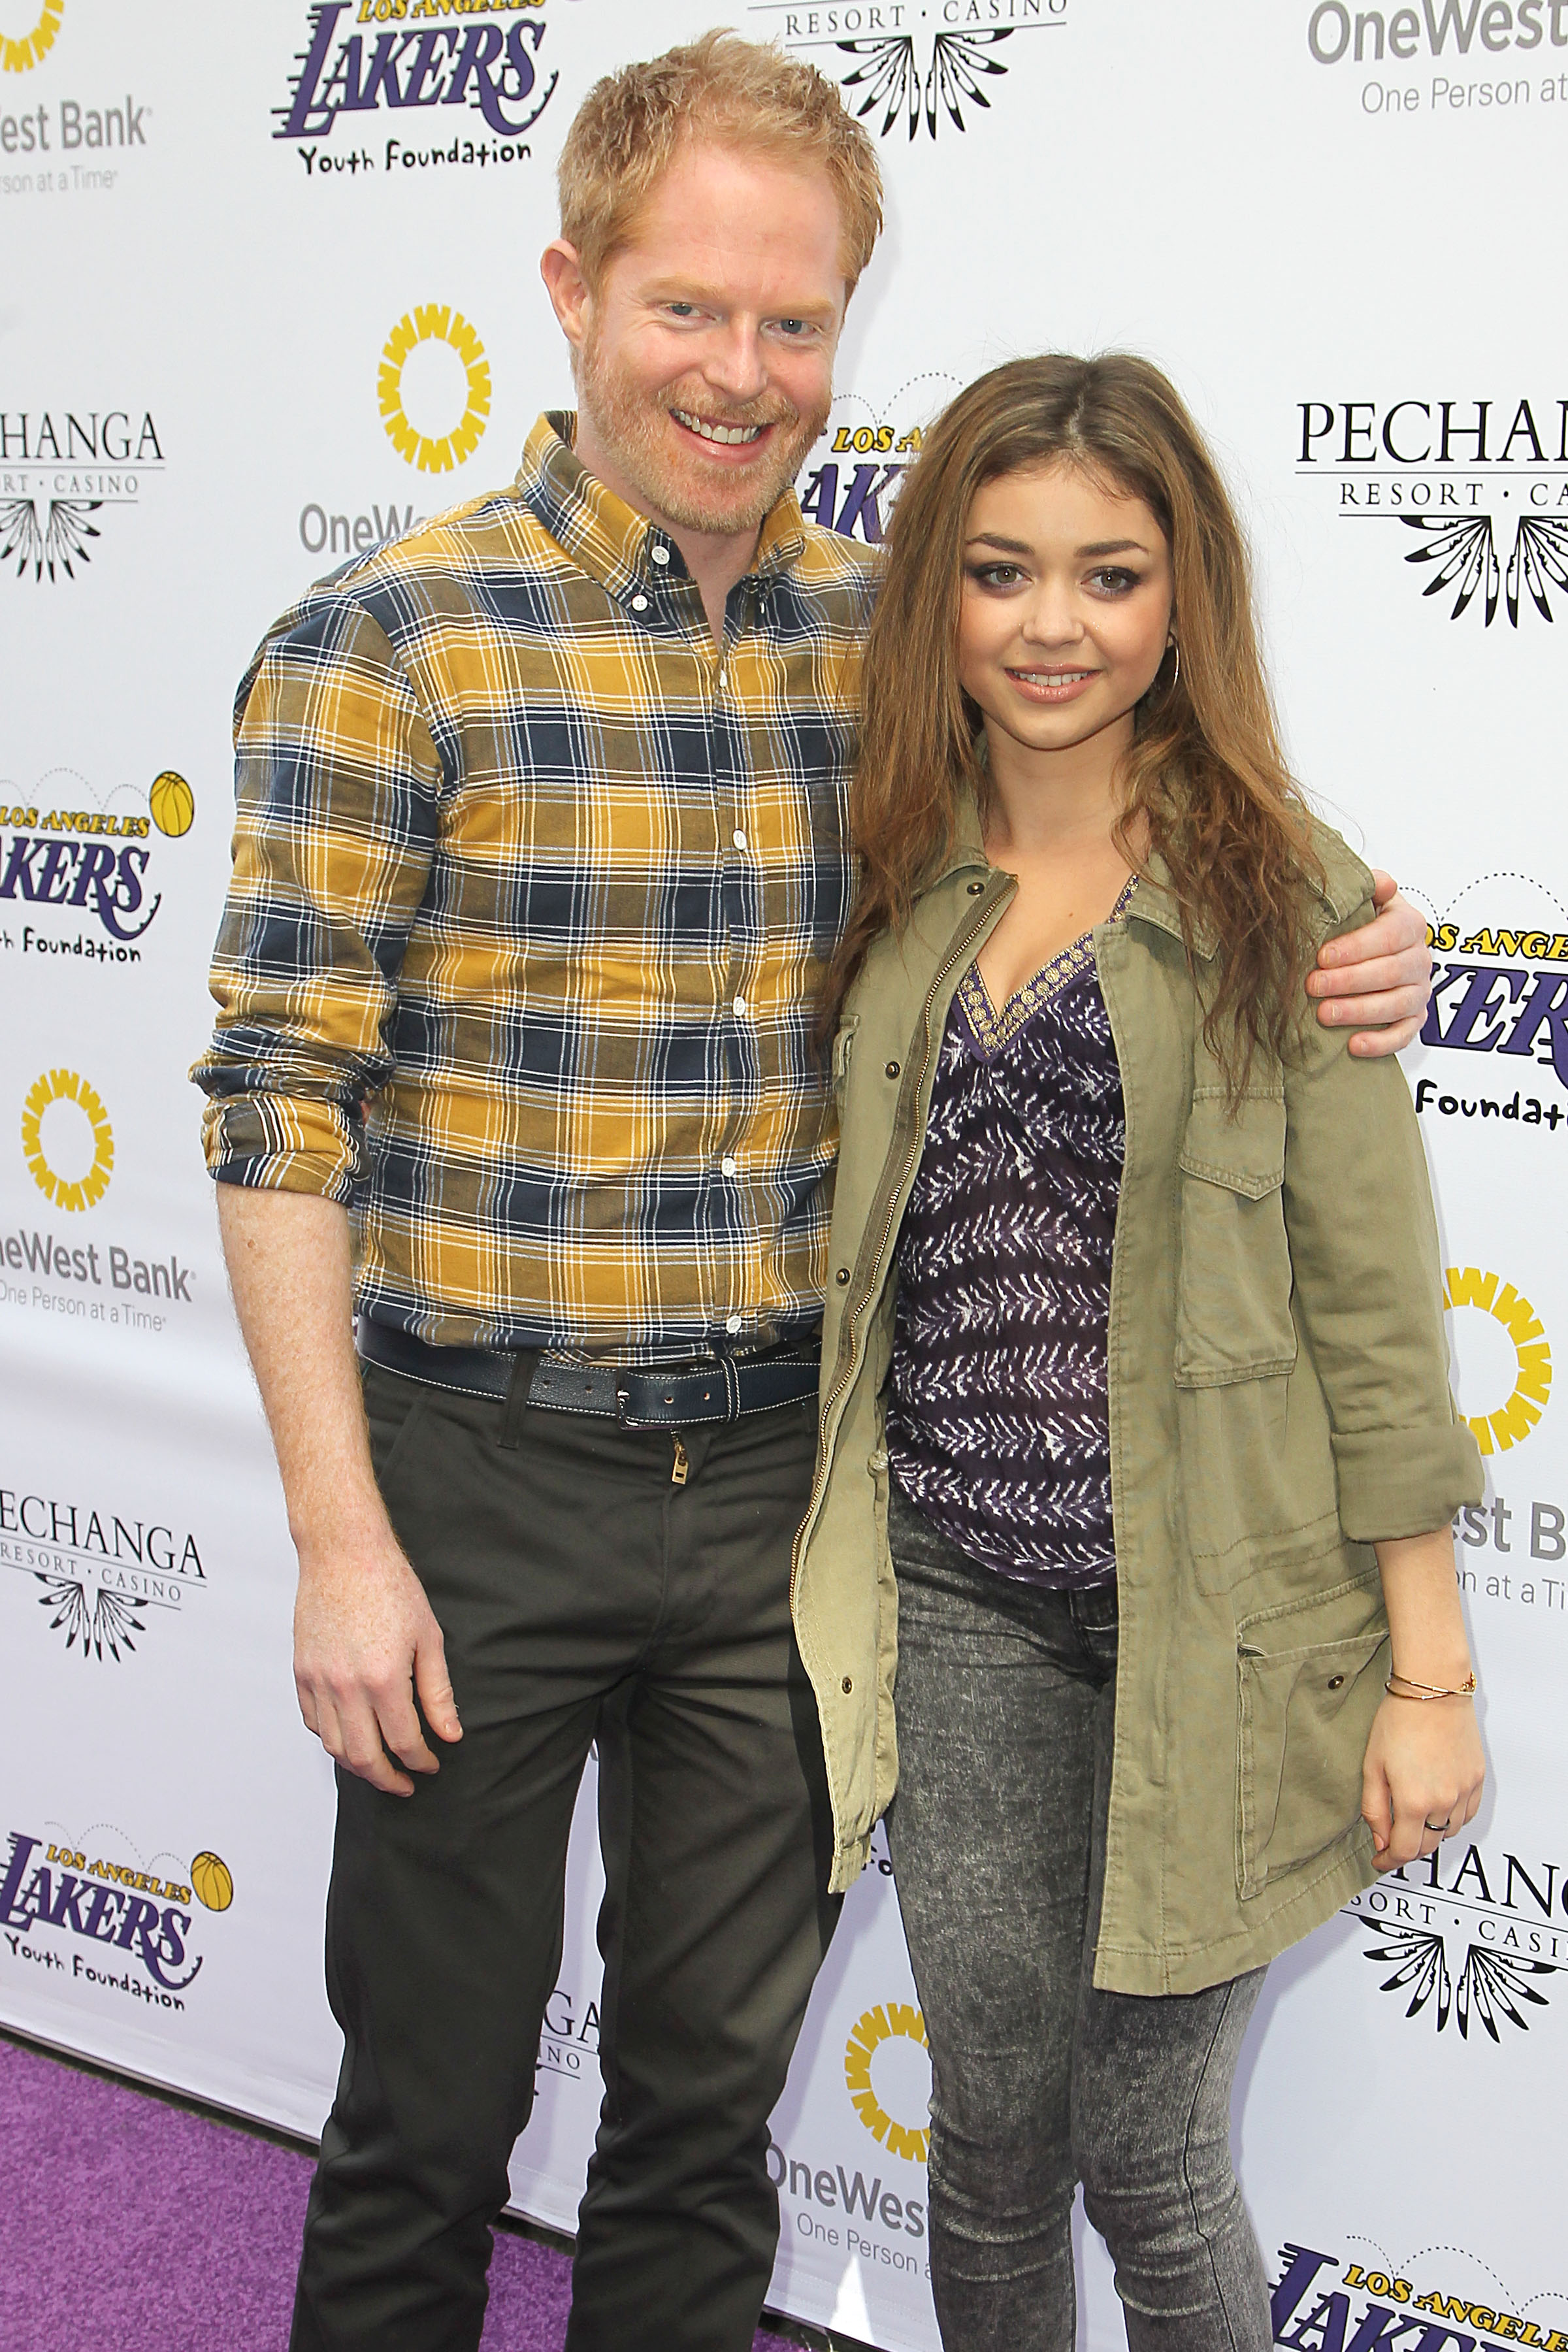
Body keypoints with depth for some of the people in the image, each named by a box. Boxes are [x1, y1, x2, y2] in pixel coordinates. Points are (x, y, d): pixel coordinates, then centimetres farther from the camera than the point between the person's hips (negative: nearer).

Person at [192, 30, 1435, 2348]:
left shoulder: (890, 637, 3)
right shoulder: (389, 641, -10)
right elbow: (281, 1111, -11)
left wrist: (1332, 965, -7)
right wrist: (342, 1539, -14)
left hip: (781, 1473, 4)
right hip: (483, 1478, -3)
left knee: (715, 2084, 17)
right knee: (432, 2100, 11)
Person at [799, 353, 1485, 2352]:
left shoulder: (1280, 895, -7)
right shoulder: (890, 887, 5)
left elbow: (1372, 1305, -7)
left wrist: (1429, 1668, -7)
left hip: (1212, 1618, -3)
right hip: (960, 1605, 3)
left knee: (1149, 2160, 8)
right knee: (993, 2134, 12)